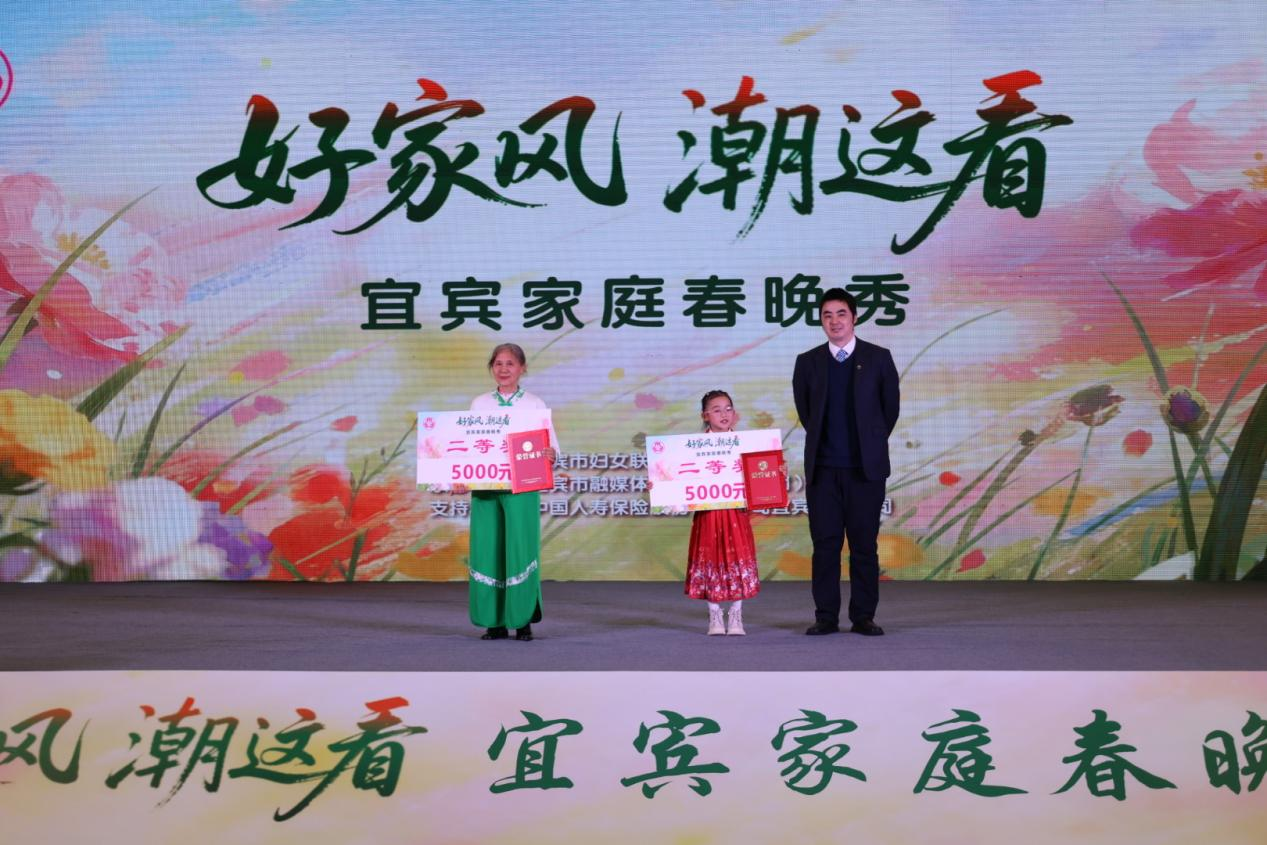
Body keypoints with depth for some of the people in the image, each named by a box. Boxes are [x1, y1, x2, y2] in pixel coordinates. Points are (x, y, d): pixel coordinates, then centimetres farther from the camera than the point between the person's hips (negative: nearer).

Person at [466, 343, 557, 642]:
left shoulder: (534, 404, 4)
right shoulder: (479, 404, 10)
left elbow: (551, 446, 0)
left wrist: (550, 454, -22)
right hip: (484, 486, 2)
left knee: (521, 549, -4)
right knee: (487, 550, 1)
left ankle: (523, 620, 7)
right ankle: (495, 621, 11)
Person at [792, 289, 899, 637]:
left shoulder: (878, 358, 2)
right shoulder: (808, 361, 6)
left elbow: (890, 407, 9)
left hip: (866, 467, -1)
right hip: (823, 468, 1)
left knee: (864, 544, 1)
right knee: (825, 544, 2)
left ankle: (863, 617, 8)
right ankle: (826, 617, 8)